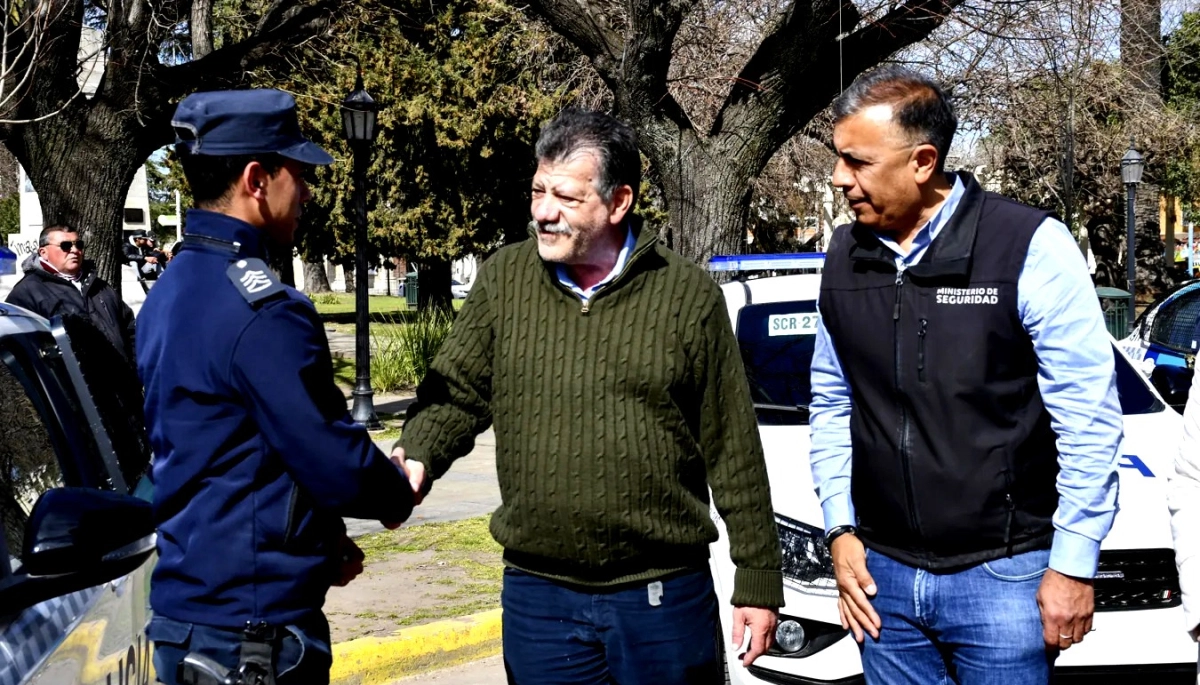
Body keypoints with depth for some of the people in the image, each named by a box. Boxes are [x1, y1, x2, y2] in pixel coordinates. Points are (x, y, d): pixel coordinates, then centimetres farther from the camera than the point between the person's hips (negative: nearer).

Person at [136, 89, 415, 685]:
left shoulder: (167, 295, 10)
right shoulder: (262, 309, -20)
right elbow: (336, 462, -19)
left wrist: (320, 537, 14)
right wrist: (398, 496, 2)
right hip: (255, 627, -9)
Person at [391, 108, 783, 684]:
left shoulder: (688, 294, -3)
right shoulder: (504, 280, 3)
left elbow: (734, 453, 0)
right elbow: (454, 393, 6)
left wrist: (757, 581, 0)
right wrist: (416, 456, -16)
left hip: (665, 595, -2)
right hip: (536, 595, 2)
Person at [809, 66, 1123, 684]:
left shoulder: (1031, 246, -11)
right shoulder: (844, 257, 6)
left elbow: (1089, 416, -9)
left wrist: (1073, 564, -10)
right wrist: (841, 527, 8)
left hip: (1003, 572, -5)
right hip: (883, 574, 5)